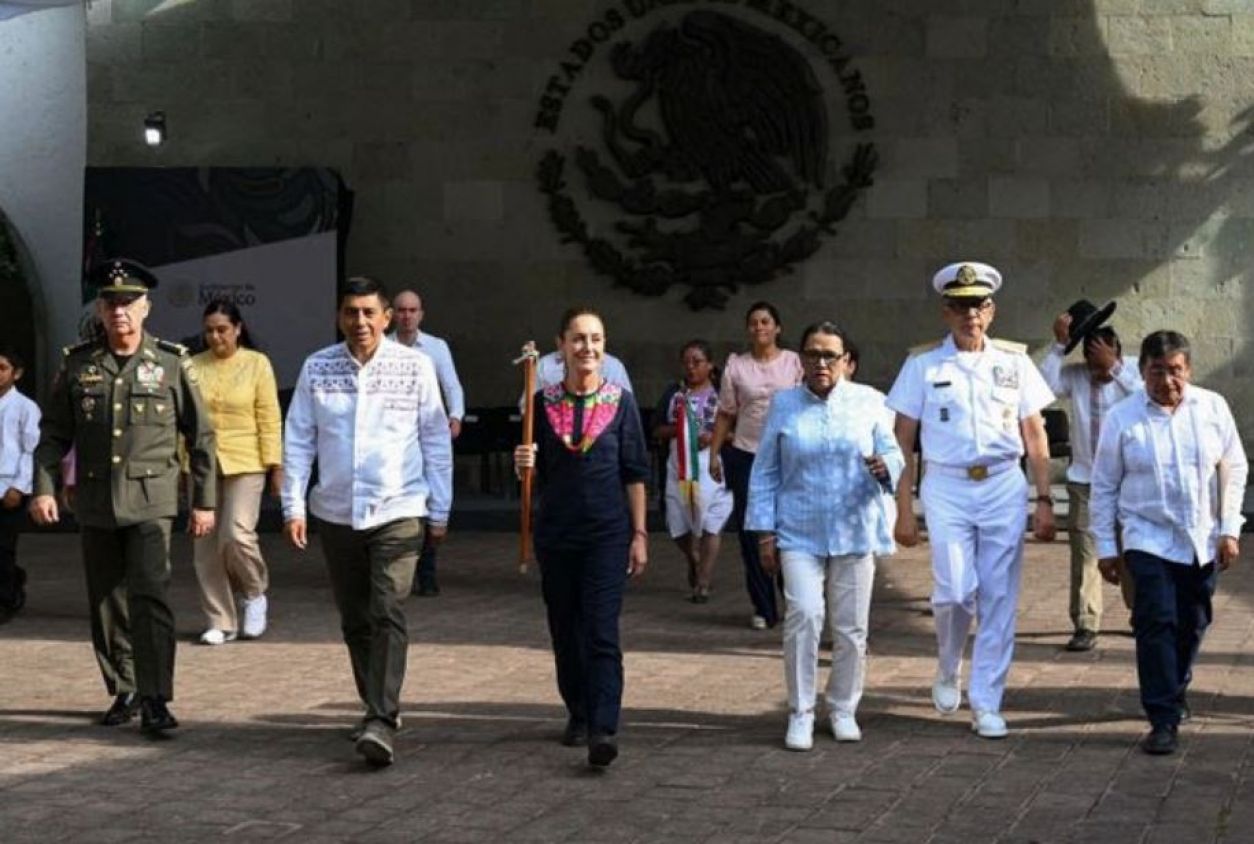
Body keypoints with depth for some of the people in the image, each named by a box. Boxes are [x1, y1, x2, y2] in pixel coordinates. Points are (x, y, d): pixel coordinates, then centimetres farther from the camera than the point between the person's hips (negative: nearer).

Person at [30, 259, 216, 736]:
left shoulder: (171, 363, -1)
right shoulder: (78, 364, 5)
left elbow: (200, 436, 4)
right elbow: (53, 433, 9)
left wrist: (204, 501, 3)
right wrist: (43, 487, -3)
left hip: (151, 502, -3)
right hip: (95, 504, 3)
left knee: (149, 597, -14)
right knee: (106, 605, 10)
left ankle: (155, 702, -13)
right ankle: (123, 692, 24)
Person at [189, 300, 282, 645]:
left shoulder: (257, 364, 0)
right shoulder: (193, 366, 7)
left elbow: (270, 420, -1)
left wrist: (275, 465, -5)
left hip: (244, 464, -3)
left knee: (237, 534, -17)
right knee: (206, 546, 3)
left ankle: (255, 594, 12)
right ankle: (220, 622, 12)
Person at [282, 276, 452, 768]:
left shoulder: (414, 367, -3)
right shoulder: (317, 368, 2)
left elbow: (436, 440, 3)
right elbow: (297, 441, 6)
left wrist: (440, 510, 4)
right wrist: (293, 506, 1)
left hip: (398, 511, -3)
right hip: (336, 513, 3)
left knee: (388, 615, -15)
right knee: (355, 621, 12)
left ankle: (382, 722, -19)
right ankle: (378, 707, 28)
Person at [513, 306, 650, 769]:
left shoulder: (620, 401, -1)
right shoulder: (543, 403, 3)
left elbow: (635, 472, 2)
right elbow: (534, 473, 11)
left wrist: (639, 533, -1)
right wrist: (523, 464, -13)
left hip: (607, 533, -3)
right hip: (556, 533, 3)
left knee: (601, 632, -11)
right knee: (565, 630, 11)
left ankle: (603, 730, -17)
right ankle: (578, 714, 28)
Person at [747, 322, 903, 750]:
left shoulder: (869, 402, 5)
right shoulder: (784, 405, 5)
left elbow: (894, 454, 7)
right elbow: (765, 472, 8)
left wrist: (885, 467, -18)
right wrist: (765, 532, 3)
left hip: (855, 533, 1)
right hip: (799, 534, -1)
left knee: (851, 626, 5)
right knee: (803, 616, -15)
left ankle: (843, 709, 22)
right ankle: (800, 714, -4)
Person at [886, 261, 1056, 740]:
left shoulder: (1015, 362, 8)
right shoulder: (922, 365, 3)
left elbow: (1035, 437, 10)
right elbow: (902, 443, 3)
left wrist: (1044, 501, 3)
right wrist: (904, 511, -1)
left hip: (1004, 487, 2)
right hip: (947, 488, -2)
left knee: (999, 599, 2)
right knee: (954, 591, -11)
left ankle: (986, 704, 13)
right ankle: (948, 671, 19)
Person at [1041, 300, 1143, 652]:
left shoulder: (1133, 370, -6)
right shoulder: (1075, 375, -5)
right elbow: (1046, 386, -23)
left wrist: (1115, 369, -26)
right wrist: (1059, 345, -24)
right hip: (1084, 479, 1)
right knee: (1084, 553, -1)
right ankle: (1085, 626, 4)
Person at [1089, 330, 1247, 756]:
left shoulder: (1213, 408, -2)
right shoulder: (1122, 418, -6)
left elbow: (1234, 469, 6)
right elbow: (1104, 486, 0)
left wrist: (1229, 529, 0)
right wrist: (1105, 546, 0)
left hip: (1202, 540, 3)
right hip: (1149, 540, -3)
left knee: (1193, 624, 14)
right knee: (1157, 624, -14)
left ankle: (1175, 692, 38)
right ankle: (1163, 720, -11)